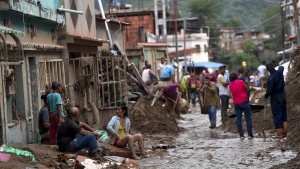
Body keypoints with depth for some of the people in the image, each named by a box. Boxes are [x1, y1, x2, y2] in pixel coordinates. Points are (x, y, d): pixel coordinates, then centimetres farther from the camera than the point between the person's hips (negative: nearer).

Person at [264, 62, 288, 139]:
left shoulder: (271, 78, -23)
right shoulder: (280, 72, -2)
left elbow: (269, 90, -21)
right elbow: (281, 68, 24)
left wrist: (266, 95, -2)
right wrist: (280, 67, 46)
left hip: (275, 98, -7)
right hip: (283, 95, 7)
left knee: (277, 115, 0)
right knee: (284, 115, 13)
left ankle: (279, 133, 2)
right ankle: (285, 132, 15)